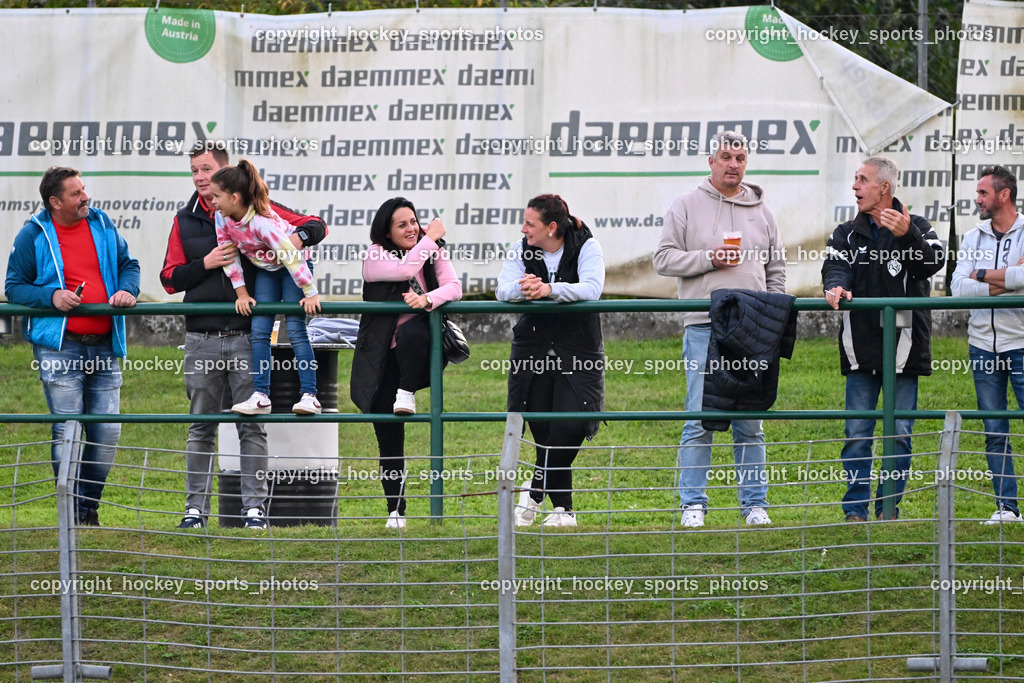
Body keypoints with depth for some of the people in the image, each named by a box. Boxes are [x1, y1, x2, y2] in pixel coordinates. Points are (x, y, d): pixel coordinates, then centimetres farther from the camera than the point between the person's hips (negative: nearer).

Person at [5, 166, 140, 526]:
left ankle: (90, 507, 16)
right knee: (66, 431, -7)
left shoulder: (102, 224, 10)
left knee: (107, 432, 1)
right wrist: (51, 296, -15)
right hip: (59, 347, -4)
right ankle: (73, 514, 0)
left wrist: (127, 290, -3)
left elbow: (128, 265, 19)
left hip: (103, 346, 4)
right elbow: (14, 287, 2)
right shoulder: (34, 236, -1)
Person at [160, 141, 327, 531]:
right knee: (201, 427, 5)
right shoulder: (186, 221, 11)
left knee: (252, 425, -2)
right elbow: (170, 279, 8)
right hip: (202, 337, 2)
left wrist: (298, 237, -17)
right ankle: (196, 507, 10)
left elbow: (316, 226, 6)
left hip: (247, 335, -2)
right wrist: (205, 264, -9)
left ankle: (254, 506, 1)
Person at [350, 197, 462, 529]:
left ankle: (408, 393, -17)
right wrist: (430, 239, -10)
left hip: (418, 349, 0)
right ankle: (395, 511, 10)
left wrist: (428, 299, -28)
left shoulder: (433, 253, 5)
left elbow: (454, 287, -9)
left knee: (410, 332, -40)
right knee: (389, 439, 1)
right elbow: (405, 269, -22)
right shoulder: (374, 258, -4)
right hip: (383, 358, 0)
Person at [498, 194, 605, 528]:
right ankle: (562, 508, 10)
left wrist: (549, 289, -36)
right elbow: (503, 290, -9)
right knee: (543, 430, -1)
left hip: (578, 347, -3)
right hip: (533, 347, 3)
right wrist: (522, 290, -33)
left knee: (571, 428, -15)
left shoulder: (586, 247, -6)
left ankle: (535, 493, 3)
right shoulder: (522, 250, 3)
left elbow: (592, 288, -22)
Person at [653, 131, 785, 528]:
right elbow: (664, 258, 1)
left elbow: (776, 269, 18)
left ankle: (755, 504, 9)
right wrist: (708, 258, -12)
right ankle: (693, 504, 0)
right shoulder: (687, 206, 5)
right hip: (704, 327, -3)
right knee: (700, 418, -5)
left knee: (750, 421, 4)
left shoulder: (761, 212, 14)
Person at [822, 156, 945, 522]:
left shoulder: (918, 229, 5)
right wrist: (836, 286, -27)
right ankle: (856, 508, 4)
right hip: (861, 351, 2)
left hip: (903, 348, -1)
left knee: (899, 433, 1)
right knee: (857, 433, -1)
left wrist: (907, 236, -28)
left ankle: (890, 507, 10)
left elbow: (933, 264, -11)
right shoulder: (847, 234, 12)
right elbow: (836, 266, -4)